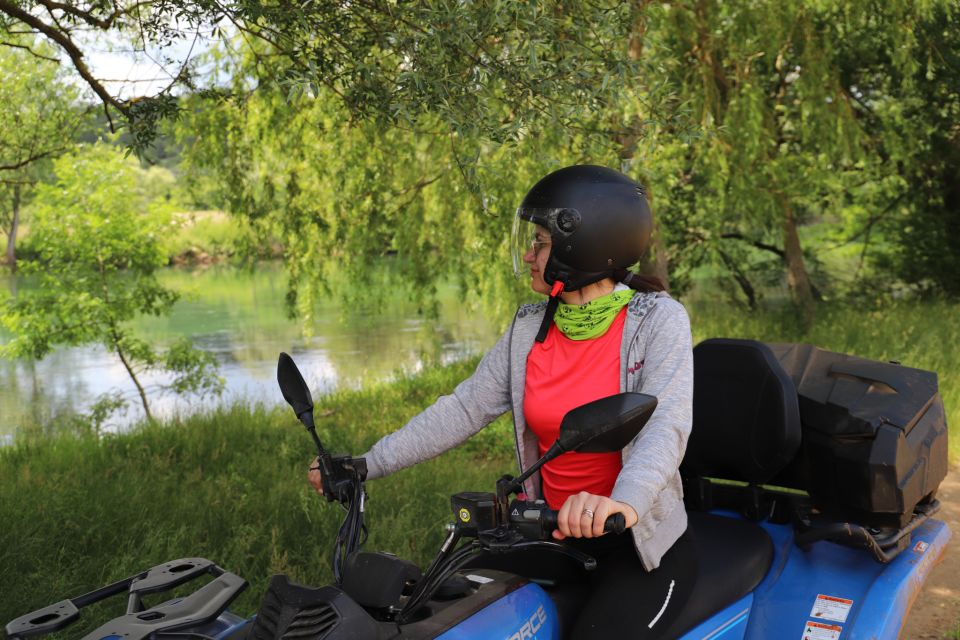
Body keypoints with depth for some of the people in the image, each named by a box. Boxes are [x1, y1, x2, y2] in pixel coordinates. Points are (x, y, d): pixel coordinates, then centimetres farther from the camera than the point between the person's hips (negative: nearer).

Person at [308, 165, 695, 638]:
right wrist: (369, 464, -6)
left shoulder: (658, 320, -12)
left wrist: (625, 501, -47)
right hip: (553, 529, 5)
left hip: (642, 541, -4)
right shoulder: (530, 328, 3)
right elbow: (464, 408, 1)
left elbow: (665, 426, -26)